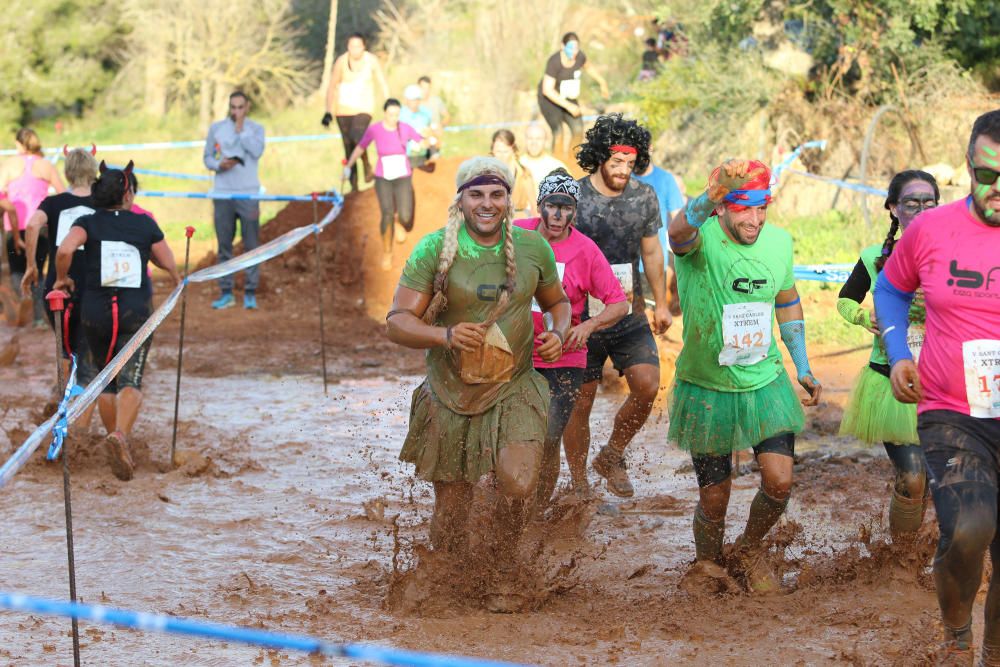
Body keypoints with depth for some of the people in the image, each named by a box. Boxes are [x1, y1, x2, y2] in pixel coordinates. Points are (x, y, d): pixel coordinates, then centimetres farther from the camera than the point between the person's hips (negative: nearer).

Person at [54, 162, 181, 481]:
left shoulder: (89, 222, -1)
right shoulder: (144, 224, 2)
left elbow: (65, 250, -20)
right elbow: (168, 264, 10)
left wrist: (62, 277, -2)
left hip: (96, 311, 2)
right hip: (136, 311, -2)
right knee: (131, 380, -13)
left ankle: (115, 435, 27)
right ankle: (120, 435, -37)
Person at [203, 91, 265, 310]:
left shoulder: (256, 129, 4)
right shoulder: (216, 128, 8)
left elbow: (257, 151, -13)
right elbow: (207, 157, 11)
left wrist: (240, 129, -10)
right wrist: (219, 165, -10)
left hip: (248, 194, -2)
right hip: (223, 193, 2)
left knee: (251, 245, -2)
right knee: (224, 245, 4)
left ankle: (250, 293, 3)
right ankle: (226, 293, 9)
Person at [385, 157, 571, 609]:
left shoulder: (532, 247, 0)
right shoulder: (435, 249, -8)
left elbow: (556, 302, 17)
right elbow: (397, 321, -10)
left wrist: (559, 333, -5)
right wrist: (445, 336, -28)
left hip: (514, 389, 0)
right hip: (450, 393, 0)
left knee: (518, 485, -22)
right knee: (451, 507, 8)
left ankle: (502, 571, 3)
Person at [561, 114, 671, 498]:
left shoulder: (644, 197, 2)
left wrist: (660, 304, 19)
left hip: (629, 313, 3)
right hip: (581, 315, -3)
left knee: (647, 385, -12)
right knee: (581, 401, 1)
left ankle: (611, 457, 11)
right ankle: (578, 484, 16)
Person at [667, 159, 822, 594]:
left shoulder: (779, 241, -3)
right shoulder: (701, 238, -19)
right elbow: (681, 231, -46)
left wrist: (802, 368, 12)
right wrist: (713, 195, -66)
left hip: (765, 383, 3)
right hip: (707, 390, -3)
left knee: (779, 482, -8)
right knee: (714, 499, 5)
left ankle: (750, 551, 22)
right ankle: (707, 562, 36)